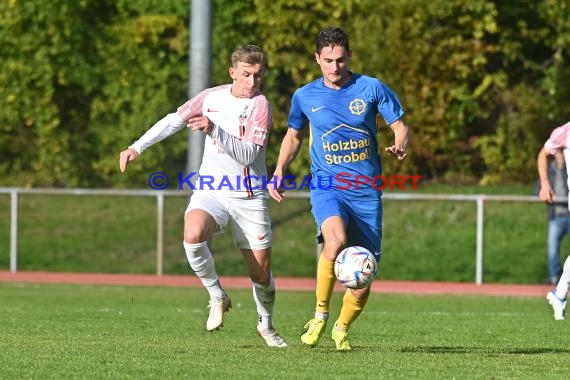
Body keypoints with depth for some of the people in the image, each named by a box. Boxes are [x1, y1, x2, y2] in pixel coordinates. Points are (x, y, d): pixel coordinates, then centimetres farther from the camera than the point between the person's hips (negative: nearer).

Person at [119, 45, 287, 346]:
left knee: (261, 272, 3)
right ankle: (217, 296, -7)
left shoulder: (260, 106, -11)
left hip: (249, 197, -2)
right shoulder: (211, 97, 2)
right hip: (210, 191, 2)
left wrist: (214, 130, -32)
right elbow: (174, 120, 16)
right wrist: (137, 147, 10)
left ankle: (266, 324, 34)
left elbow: (247, 155, -21)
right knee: (192, 235, -31)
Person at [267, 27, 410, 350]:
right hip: (327, 187, -1)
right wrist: (279, 172, 8)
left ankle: (342, 329, 30)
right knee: (336, 240, -34)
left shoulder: (371, 88, -1)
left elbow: (400, 127, 4)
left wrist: (400, 147, -19)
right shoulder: (305, 96, 5)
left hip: (367, 191, 1)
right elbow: (294, 135, 21)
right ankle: (320, 315, -16)